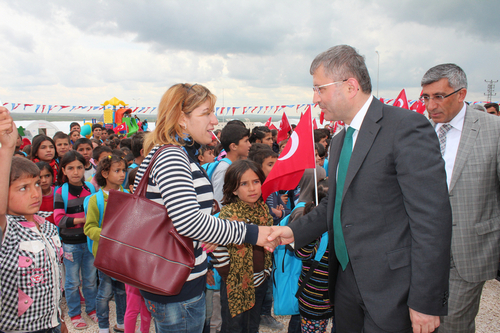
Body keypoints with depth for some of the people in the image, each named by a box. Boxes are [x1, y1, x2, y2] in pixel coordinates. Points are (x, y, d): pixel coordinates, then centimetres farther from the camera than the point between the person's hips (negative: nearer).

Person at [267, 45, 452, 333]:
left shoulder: (407, 127, -16)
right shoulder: (339, 141, 12)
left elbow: (432, 219, -20)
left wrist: (426, 302, -19)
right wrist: (295, 231, 5)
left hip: (390, 288, -7)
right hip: (346, 281, 8)